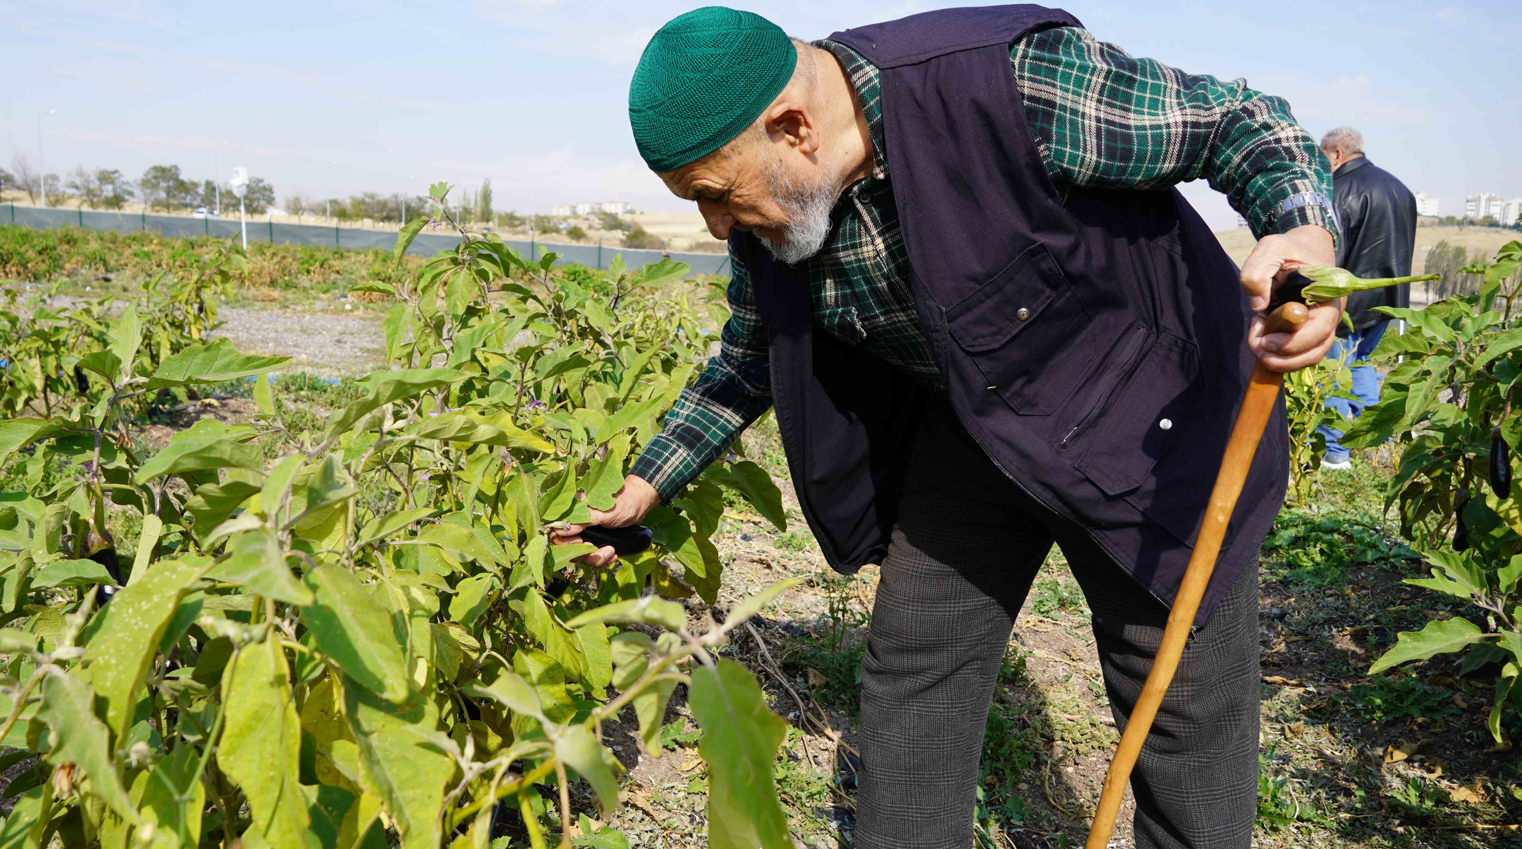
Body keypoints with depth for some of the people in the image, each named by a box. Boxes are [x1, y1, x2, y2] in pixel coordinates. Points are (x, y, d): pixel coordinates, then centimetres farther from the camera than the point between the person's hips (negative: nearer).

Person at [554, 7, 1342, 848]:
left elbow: (1238, 121, -19)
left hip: (1139, 421, -5)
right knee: (911, 670, 7)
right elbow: (747, 364, 9)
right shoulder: (771, 213, -9)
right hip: (967, 432, 5)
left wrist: (1306, 234, -39)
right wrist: (644, 487, 9)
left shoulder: (1017, 81, -31)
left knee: (1184, 708, 2)